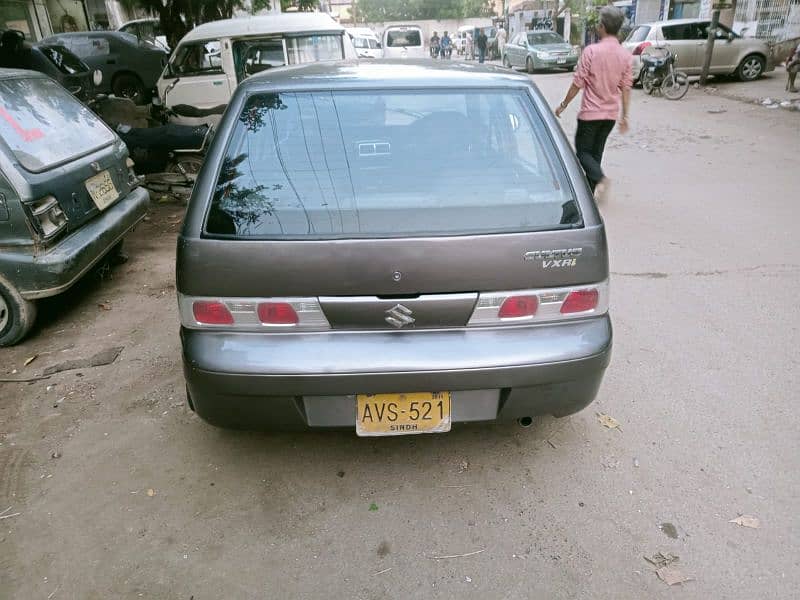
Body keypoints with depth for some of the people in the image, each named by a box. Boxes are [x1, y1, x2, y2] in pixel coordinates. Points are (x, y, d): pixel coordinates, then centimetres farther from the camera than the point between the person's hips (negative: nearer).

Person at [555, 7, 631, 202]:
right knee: (596, 152, 16)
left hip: (590, 112, -5)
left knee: (583, 151, 6)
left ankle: (600, 178, -20)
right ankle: (589, 191, 19)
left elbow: (578, 83, -13)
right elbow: (626, 87, 3)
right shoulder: (625, 55, 2)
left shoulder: (591, 51, -14)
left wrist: (563, 105, -1)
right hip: (611, 114, 5)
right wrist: (624, 116, 9)